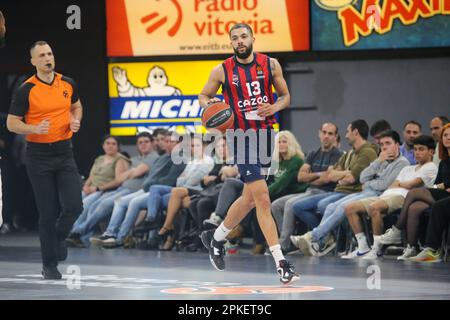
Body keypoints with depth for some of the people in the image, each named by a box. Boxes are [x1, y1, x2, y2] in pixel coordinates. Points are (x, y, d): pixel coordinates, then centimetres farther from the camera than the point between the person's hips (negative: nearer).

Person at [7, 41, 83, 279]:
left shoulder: (67, 84, 4)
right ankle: (49, 264, 13)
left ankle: (58, 238, 24)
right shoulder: (26, 90, -9)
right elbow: (12, 123, -5)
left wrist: (75, 121, 1)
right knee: (48, 211, -1)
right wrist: (35, 128, -23)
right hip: (39, 155, -3)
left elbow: (76, 106, 23)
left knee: (73, 206, -8)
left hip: (64, 152, 3)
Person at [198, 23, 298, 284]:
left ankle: (216, 238, 40)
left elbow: (286, 96, 12)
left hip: (266, 134, 4)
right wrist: (209, 105, -12)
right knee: (262, 199, -13)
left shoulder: (270, 64, 3)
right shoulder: (222, 71, -3)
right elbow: (203, 96, 11)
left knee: (250, 198, 16)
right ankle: (281, 264, -15)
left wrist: (275, 107, -10)